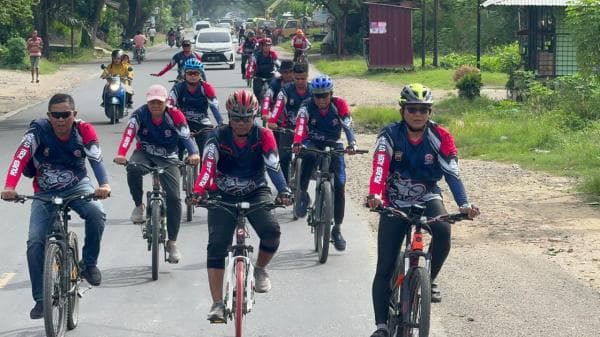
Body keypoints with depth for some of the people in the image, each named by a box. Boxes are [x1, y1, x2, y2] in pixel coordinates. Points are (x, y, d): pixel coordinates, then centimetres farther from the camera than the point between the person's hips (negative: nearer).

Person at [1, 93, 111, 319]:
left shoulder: (84, 131, -14)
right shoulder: (38, 132, -18)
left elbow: (96, 159, -27)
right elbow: (20, 158, -30)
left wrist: (104, 184, -48)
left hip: (77, 186, 0)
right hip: (45, 193, 0)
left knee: (96, 213, -31)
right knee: (35, 242, -14)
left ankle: (89, 264, -8)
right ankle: (41, 300, -1)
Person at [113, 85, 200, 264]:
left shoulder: (175, 115, -16)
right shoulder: (140, 114, -17)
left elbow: (186, 136, -25)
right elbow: (129, 132, -31)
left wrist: (193, 153, -46)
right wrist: (121, 154, -49)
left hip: (167, 159, 0)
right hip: (144, 154, 0)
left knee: (174, 198, -11)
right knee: (133, 169, -36)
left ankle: (172, 243, 3)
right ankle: (139, 206, -11)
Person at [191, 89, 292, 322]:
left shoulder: (263, 136, -12)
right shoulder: (218, 137, -14)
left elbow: (273, 165, -25)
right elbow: (208, 166, -27)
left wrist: (283, 191, -42)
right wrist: (199, 192, -46)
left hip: (256, 193, 0)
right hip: (223, 196, 0)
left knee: (271, 230, -27)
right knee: (216, 246, -14)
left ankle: (260, 269, 4)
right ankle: (217, 304, -9)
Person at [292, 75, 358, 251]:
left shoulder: (339, 104, -16)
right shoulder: (307, 107, -18)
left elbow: (348, 125, -28)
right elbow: (300, 126, -33)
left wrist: (352, 143, -47)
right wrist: (297, 144, -53)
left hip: (334, 145, 1)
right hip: (313, 142, -1)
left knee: (339, 185, -10)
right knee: (308, 156, -38)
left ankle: (337, 229, 4)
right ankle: (303, 193, -15)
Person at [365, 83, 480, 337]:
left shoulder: (440, 138, -11)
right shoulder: (389, 136, -14)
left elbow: (452, 172, -20)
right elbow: (380, 168, -27)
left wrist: (464, 204, -36)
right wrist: (375, 196, -47)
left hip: (428, 199, 0)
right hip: (395, 203, 0)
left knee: (443, 230, -33)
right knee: (384, 269, -7)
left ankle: (430, 279, -7)